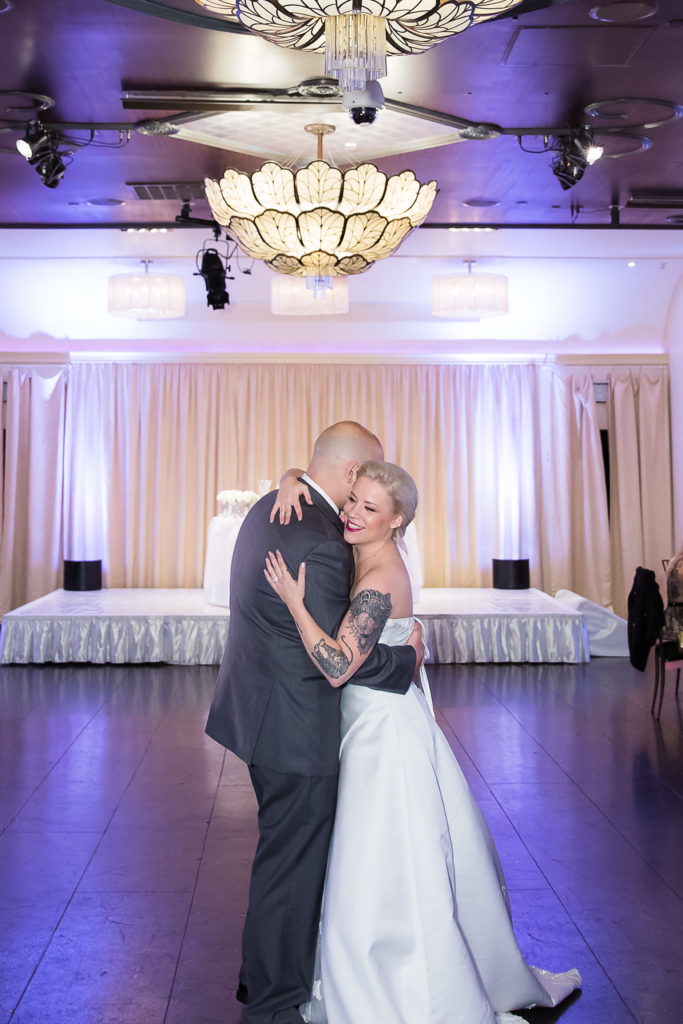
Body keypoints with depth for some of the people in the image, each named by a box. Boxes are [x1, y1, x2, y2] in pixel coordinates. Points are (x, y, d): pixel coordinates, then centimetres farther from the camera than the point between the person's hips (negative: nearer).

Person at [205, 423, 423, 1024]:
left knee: (285, 849, 25)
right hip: (295, 727, -10)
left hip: (262, 708, 10)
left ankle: (266, 974, 43)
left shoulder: (271, 507, 5)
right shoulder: (321, 545, -26)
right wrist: (405, 658, -7)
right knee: (292, 861, 7)